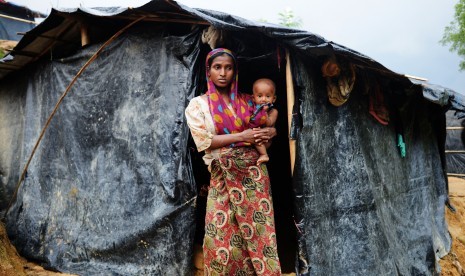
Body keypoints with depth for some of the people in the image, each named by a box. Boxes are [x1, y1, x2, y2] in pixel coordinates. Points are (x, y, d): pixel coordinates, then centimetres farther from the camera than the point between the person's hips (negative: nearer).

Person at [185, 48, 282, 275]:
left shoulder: (247, 101, 11)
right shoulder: (197, 105, 1)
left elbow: (265, 126, 20)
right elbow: (202, 142, -10)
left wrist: (270, 132, -5)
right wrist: (242, 136, -14)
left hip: (254, 171, 3)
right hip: (224, 176, -2)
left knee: (259, 229, 4)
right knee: (222, 236, 0)